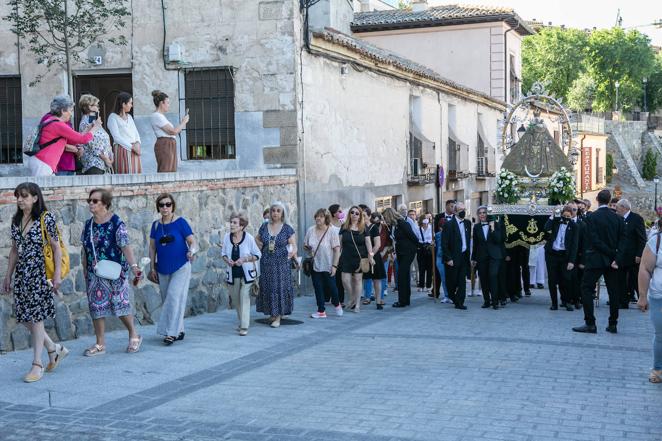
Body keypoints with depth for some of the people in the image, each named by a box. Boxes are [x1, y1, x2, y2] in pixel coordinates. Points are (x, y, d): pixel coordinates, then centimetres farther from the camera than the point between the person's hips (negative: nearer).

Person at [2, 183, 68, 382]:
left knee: (35, 317, -3)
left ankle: (37, 364, 7)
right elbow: (14, 250, 15)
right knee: (24, 316, 6)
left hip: (40, 273, -6)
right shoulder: (16, 220, 9)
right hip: (22, 273, 6)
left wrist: (57, 274, -13)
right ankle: (54, 349, 25)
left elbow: (56, 247, -8)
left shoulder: (46, 218, -9)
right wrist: (8, 276, 14)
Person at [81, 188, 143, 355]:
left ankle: (134, 336, 21)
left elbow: (125, 247, -17)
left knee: (120, 304, 1)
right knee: (96, 306, 5)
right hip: (94, 274, 6)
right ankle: (100, 344, 14)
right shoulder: (88, 224, 7)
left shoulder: (116, 223, -11)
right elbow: (85, 250, 13)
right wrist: (85, 271, 12)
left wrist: (133, 266, -28)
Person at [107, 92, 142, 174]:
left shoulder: (129, 116, 21)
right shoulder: (113, 117, 0)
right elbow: (117, 137, -9)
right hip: (122, 149, -6)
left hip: (134, 150, 7)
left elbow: (136, 133, 18)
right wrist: (131, 146, -14)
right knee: (125, 175, -11)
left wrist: (137, 143, -4)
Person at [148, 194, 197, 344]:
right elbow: (152, 247, 11)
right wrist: (152, 267, 7)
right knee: (167, 300, 8)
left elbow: (192, 241, -8)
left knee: (174, 297, -15)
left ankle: (171, 333, -13)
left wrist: (192, 251, -30)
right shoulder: (156, 225, 6)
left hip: (181, 268, -5)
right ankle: (179, 331, 20)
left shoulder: (180, 222, -6)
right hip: (163, 270, 5)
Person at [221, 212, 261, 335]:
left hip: (247, 273, -4)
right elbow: (224, 254, 10)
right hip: (233, 274, 4)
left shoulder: (249, 238, -14)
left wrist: (244, 259, -18)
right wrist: (227, 260, -11)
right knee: (235, 299, 13)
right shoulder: (227, 237, -4)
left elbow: (258, 255, -5)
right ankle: (241, 322, 33)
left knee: (244, 297, -12)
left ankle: (244, 327, -10)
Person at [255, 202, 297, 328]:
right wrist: (261, 247, 3)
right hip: (266, 262, 3)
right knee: (267, 288, 7)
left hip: (281, 263, -3)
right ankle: (271, 313, 20)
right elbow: (257, 239, 20)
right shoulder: (264, 227, 5)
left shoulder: (287, 229, -3)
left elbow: (293, 245, -4)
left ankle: (278, 316, 2)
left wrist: (293, 252, -23)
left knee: (280, 288, -3)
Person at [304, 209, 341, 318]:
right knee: (318, 288, 7)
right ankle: (321, 311, 17)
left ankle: (337, 304, 33)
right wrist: (310, 251, -4)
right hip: (315, 265, 4)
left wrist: (334, 266, -17)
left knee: (331, 287, 5)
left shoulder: (332, 231, -12)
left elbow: (337, 250, -13)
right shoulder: (311, 230, 0)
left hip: (328, 266, -4)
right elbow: (305, 246, 15)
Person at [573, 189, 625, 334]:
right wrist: (617, 258, -8)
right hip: (612, 261, 5)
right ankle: (613, 324, 14)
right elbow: (622, 240, -2)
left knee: (587, 289, 1)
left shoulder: (591, 217, -9)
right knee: (613, 291, 10)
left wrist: (612, 254, -7)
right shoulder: (617, 218, 4)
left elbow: (594, 240, -13)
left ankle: (590, 323, -4)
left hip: (595, 260, -5)